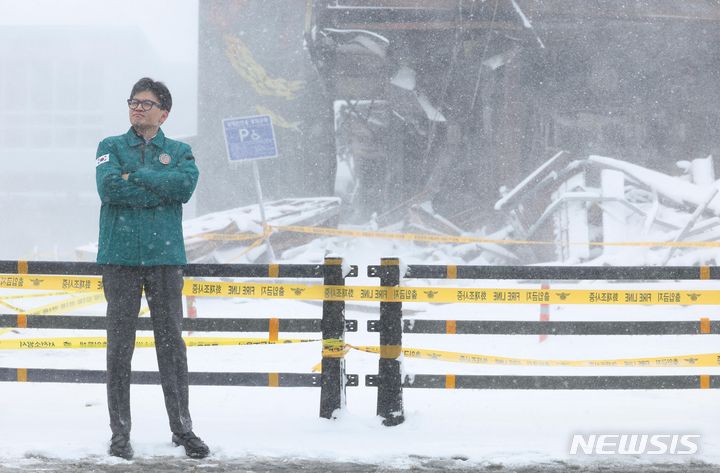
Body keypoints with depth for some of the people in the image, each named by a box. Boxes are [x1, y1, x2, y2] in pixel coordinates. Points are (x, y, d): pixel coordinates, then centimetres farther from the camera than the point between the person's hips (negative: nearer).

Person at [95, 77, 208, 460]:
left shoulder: (179, 152, 11)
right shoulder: (111, 148, 9)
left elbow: (186, 184, -10)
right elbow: (108, 186, -11)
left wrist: (135, 176, -10)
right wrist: (161, 190, -9)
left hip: (165, 257, 1)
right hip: (120, 257, -1)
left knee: (172, 343, 2)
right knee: (120, 345, 0)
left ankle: (182, 428, 9)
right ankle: (120, 432, 5)